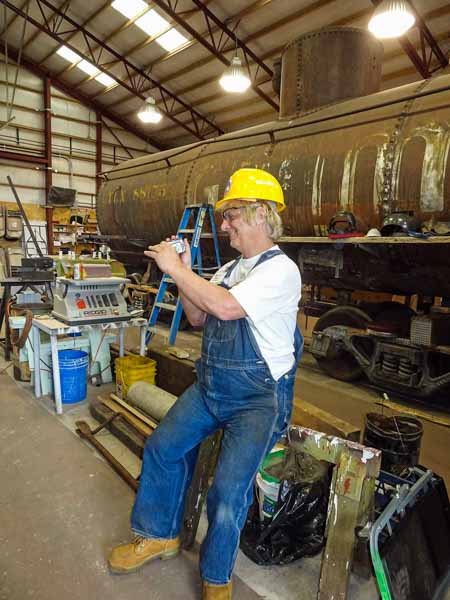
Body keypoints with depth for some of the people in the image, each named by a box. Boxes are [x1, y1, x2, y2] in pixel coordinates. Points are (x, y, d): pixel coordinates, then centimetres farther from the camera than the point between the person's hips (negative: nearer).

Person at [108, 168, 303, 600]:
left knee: (228, 490, -14)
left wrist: (176, 269, -18)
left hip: (258, 397, -7)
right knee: (161, 447, 8)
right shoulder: (229, 269, 10)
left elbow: (226, 307, -28)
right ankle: (158, 535, 31)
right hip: (211, 386, 8)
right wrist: (183, 274, 2)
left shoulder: (281, 270, -15)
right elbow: (198, 318, 14)